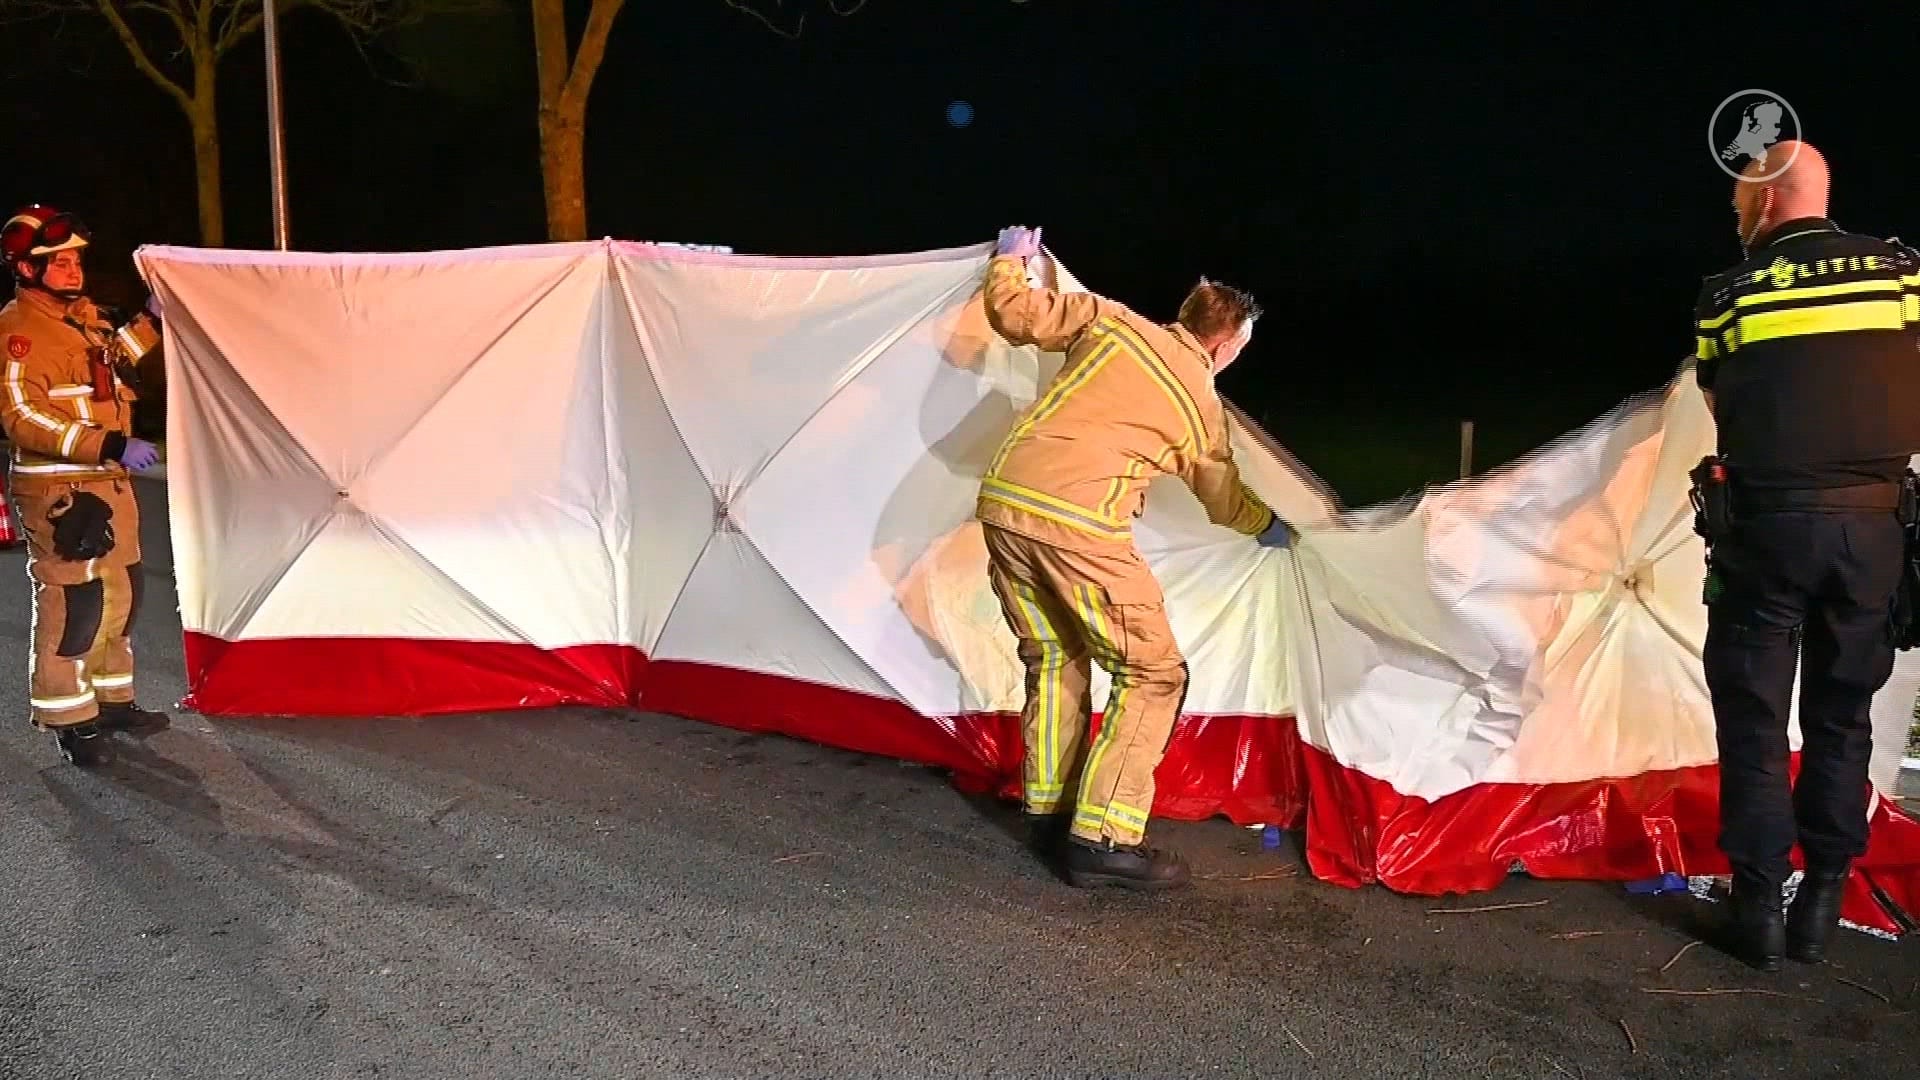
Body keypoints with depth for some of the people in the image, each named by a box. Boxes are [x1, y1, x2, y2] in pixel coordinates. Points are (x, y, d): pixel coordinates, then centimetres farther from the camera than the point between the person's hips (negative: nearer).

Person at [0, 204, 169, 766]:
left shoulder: (86, 315, 11)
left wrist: (150, 322, 21)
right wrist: (110, 445, -30)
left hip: (110, 482, 9)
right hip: (59, 491, -9)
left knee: (119, 594, 16)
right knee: (71, 604, -5)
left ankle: (110, 699, 30)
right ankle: (68, 720, 6)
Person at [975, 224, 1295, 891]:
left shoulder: (1111, 320, 15)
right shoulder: (1203, 408, 12)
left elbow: (1013, 314, 14)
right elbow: (1224, 500, 29)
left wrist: (1010, 260, 35)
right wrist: (1270, 526, 51)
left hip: (1002, 500, 5)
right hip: (1077, 525, -5)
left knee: (1053, 659, 23)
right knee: (1154, 673, 8)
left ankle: (1047, 812, 30)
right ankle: (1103, 841, 3)